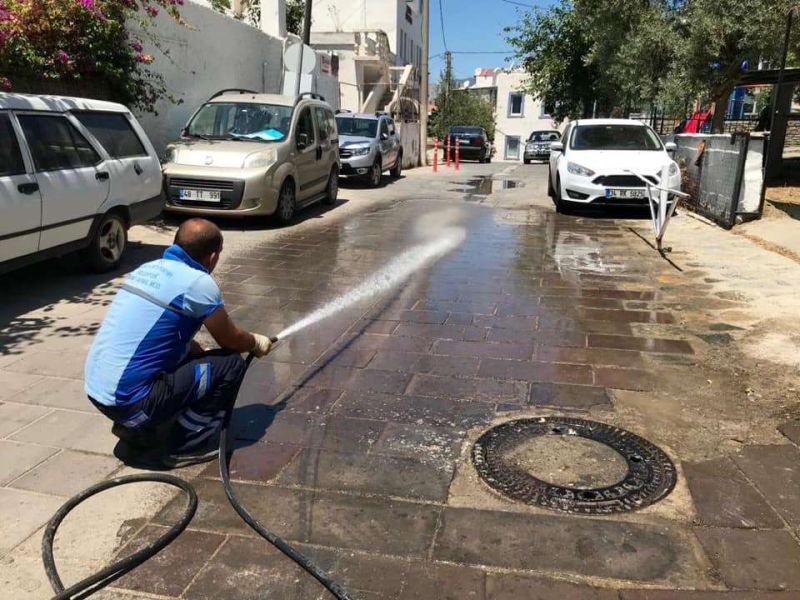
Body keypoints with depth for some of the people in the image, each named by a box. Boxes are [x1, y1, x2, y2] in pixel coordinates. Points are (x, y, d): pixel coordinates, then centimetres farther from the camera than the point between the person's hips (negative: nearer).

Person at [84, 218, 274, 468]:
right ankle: (186, 447, 5)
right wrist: (256, 343, 20)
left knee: (188, 353, 26)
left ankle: (136, 430, 20)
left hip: (96, 390, 9)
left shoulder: (149, 268, 10)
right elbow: (230, 340, 0)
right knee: (230, 365, -2)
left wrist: (200, 352, 31)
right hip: (129, 400, -9)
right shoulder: (199, 283, -14)